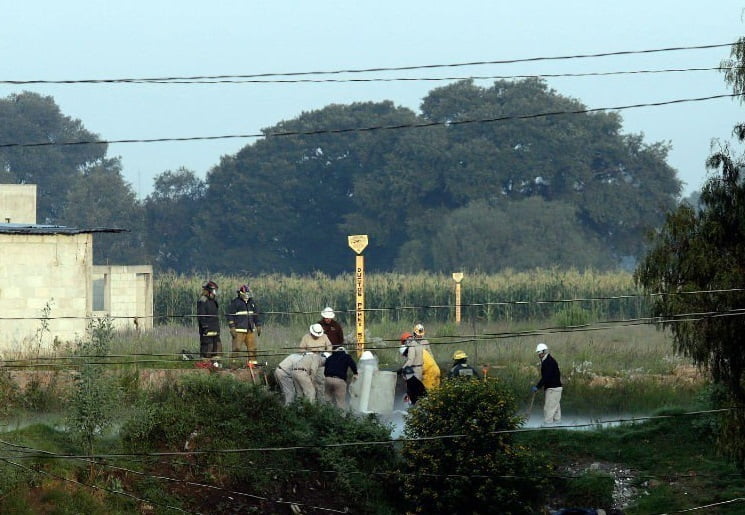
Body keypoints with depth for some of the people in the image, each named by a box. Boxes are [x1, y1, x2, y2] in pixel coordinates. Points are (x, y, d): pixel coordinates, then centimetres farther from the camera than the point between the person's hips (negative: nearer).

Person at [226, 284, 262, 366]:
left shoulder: (252, 302, 15)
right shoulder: (235, 303, -3)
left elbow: (256, 315, 23)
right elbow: (230, 316, -5)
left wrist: (258, 326, 19)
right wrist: (232, 328, -12)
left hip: (250, 330, 6)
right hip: (239, 330, -6)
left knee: (252, 347, 3)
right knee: (237, 347, -9)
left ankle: (252, 362, 8)